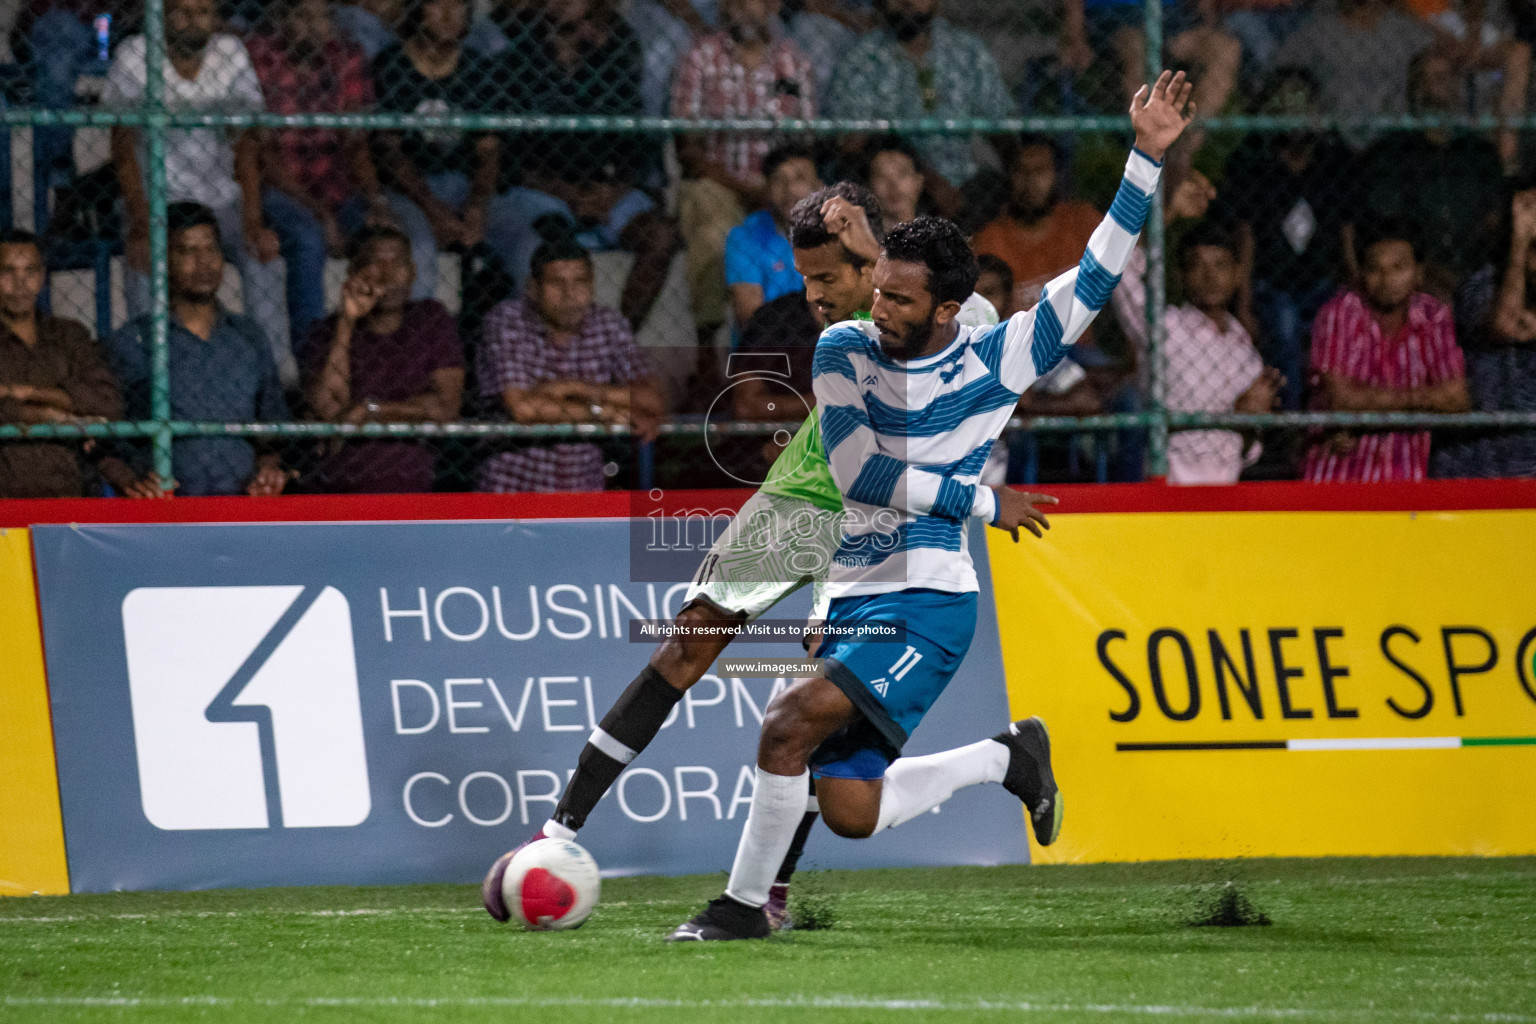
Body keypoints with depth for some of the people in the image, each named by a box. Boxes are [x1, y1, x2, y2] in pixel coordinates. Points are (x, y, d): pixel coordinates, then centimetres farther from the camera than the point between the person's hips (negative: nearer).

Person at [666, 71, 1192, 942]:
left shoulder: (996, 361, -3)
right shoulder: (846, 352, 2)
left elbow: (1096, 278, -4)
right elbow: (858, 471, -7)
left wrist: (1149, 156, -10)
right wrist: (982, 502, -7)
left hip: (928, 603, -5)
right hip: (852, 598, 5)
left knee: (790, 724, -24)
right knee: (850, 813, 2)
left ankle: (745, 903, -8)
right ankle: (1007, 758, 25)